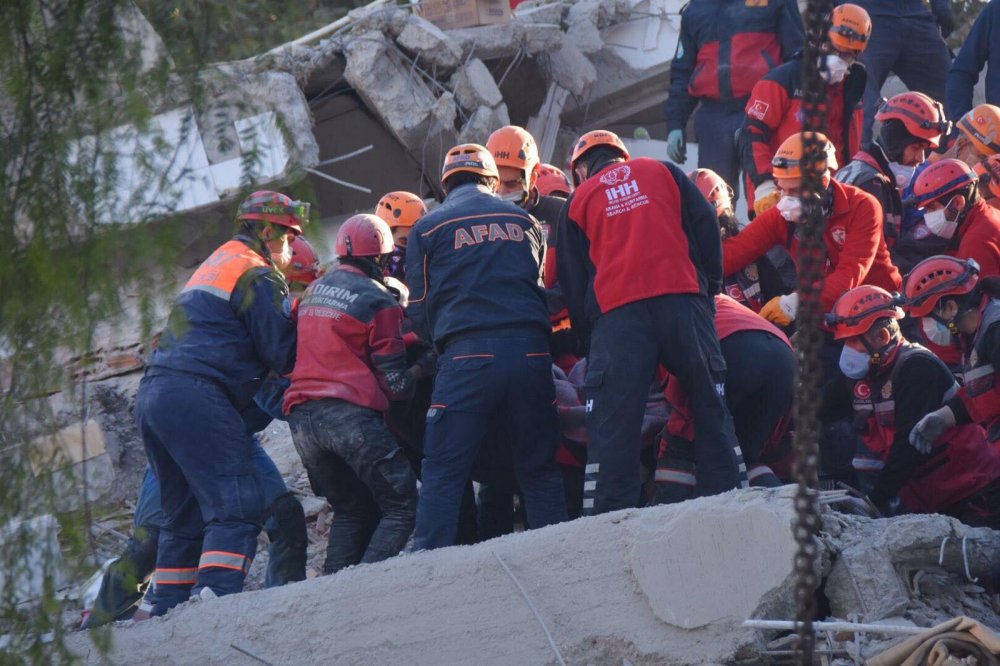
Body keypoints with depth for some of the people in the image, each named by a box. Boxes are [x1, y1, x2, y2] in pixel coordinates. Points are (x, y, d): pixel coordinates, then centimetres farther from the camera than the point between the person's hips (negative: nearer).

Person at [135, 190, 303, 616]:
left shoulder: (216, 264, 28)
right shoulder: (257, 277, -2)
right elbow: (283, 356, -6)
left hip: (152, 394, 10)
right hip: (197, 399, -10)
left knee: (185, 513, 15)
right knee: (236, 506, -15)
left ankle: (166, 609, 14)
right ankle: (216, 597, -30)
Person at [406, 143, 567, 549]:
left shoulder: (428, 229, 8)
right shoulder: (524, 221, 17)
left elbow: (420, 314, 9)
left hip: (468, 358, -3)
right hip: (532, 354, 3)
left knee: (443, 473, -2)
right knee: (540, 471, 10)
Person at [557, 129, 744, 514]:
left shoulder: (579, 201, 18)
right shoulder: (662, 173, 19)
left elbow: (572, 282, 17)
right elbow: (705, 225, 11)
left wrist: (587, 336, 24)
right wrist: (710, 286, 16)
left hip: (616, 314, -1)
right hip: (683, 299, 1)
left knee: (613, 426, -2)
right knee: (710, 406, 9)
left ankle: (607, 522, -8)